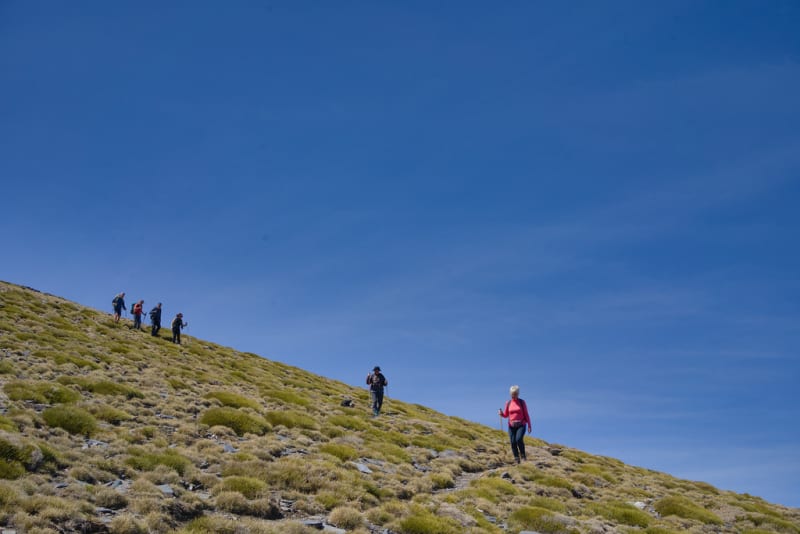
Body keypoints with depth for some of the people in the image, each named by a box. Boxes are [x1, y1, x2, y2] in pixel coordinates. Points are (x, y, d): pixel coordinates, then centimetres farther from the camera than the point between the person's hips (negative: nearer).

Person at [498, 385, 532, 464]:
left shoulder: (522, 402, 2)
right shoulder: (508, 403, 8)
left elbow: (526, 414, 3)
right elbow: (506, 415, 14)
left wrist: (529, 426, -2)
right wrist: (501, 413, -9)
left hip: (521, 425, -3)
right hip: (511, 426, 3)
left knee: (519, 439, -24)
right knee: (513, 442, -6)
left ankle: (522, 454, -2)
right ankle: (516, 458, 7)